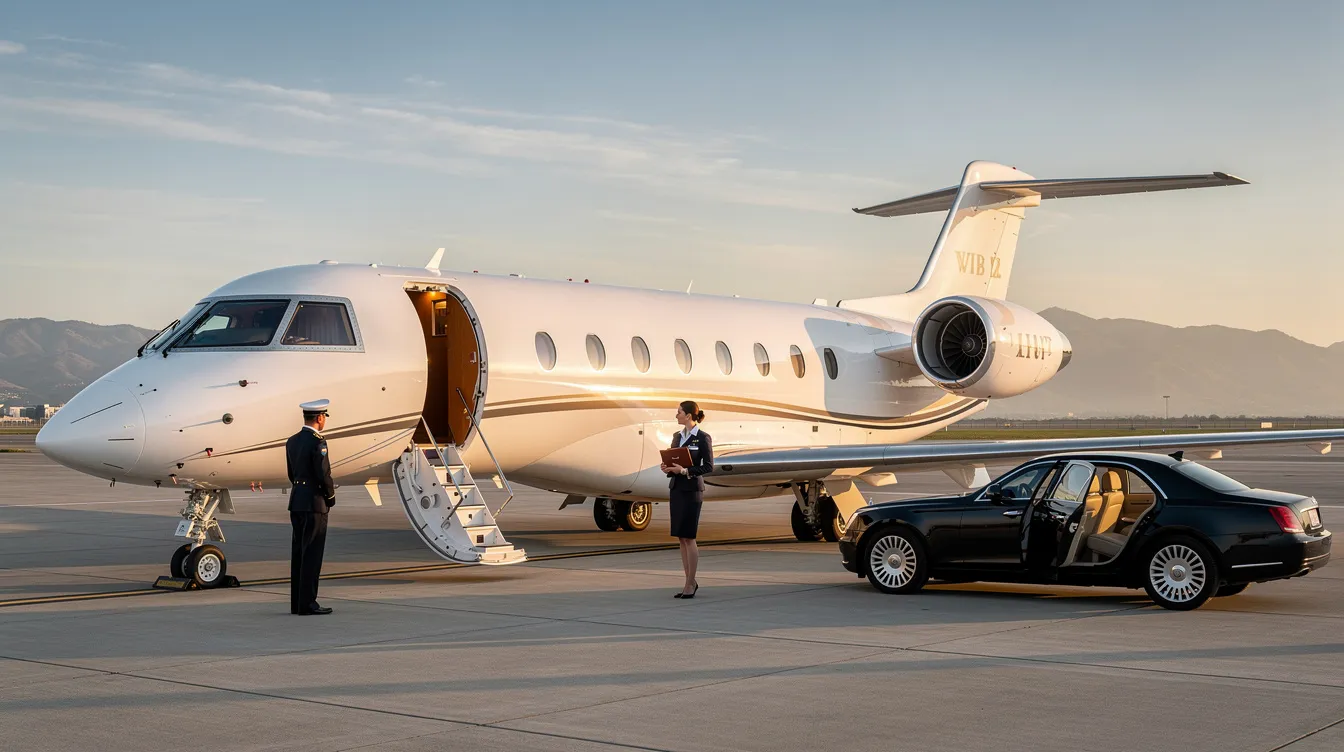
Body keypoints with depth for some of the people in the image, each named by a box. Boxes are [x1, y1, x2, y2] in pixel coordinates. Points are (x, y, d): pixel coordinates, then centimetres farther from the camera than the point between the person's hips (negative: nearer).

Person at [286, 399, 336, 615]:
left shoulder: (292, 441, 10)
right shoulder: (317, 442, -15)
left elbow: (292, 474, 15)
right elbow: (323, 474, -17)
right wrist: (331, 496, -2)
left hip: (296, 502, 8)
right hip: (314, 503, -8)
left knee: (298, 553, 11)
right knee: (312, 554, -5)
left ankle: (297, 602, 16)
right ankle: (307, 603, -4)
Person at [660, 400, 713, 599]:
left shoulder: (703, 438, -8)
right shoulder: (677, 436, 12)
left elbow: (708, 467, -11)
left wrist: (685, 471, -19)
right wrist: (668, 469, -3)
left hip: (692, 491, -7)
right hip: (675, 489, 7)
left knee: (688, 537, -5)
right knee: (680, 538, 7)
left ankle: (690, 584, 2)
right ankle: (690, 581, 14)